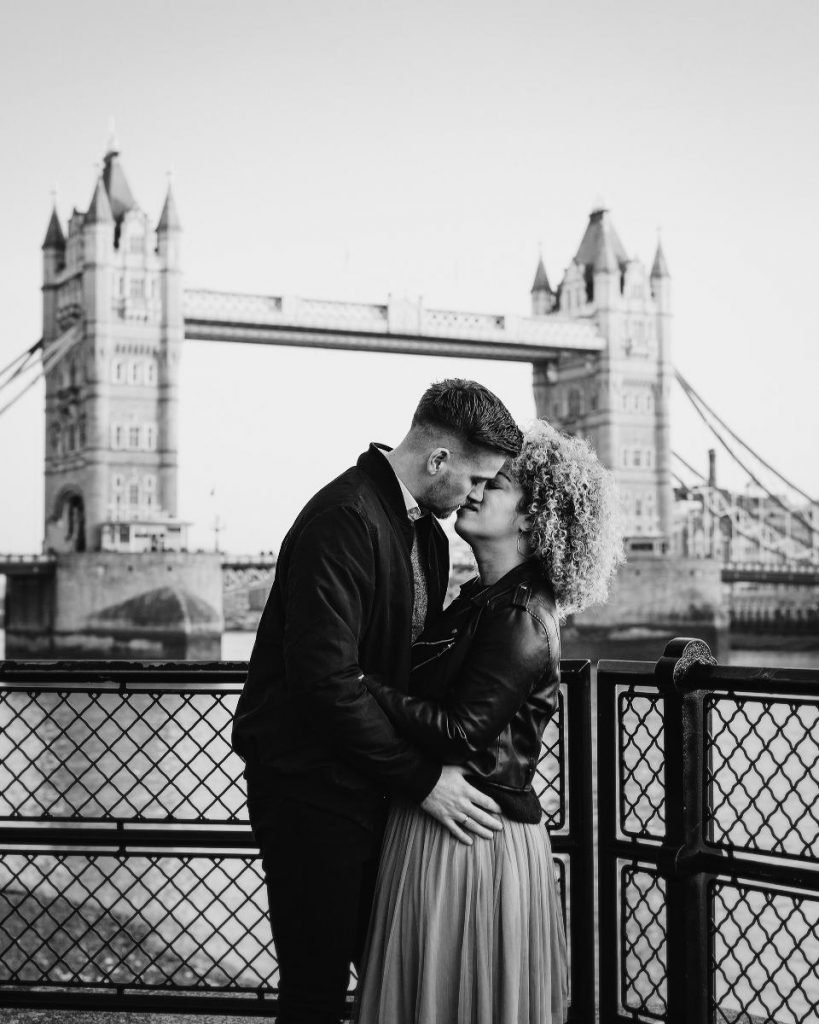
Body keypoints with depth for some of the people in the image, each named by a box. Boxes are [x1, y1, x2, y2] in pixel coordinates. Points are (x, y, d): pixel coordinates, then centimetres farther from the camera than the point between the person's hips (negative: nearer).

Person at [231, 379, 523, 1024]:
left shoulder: (427, 531, 11)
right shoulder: (343, 519, -20)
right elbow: (326, 679, -25)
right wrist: (422, 778, -20)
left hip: (376, 777, 9)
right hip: (311, 784, -9)